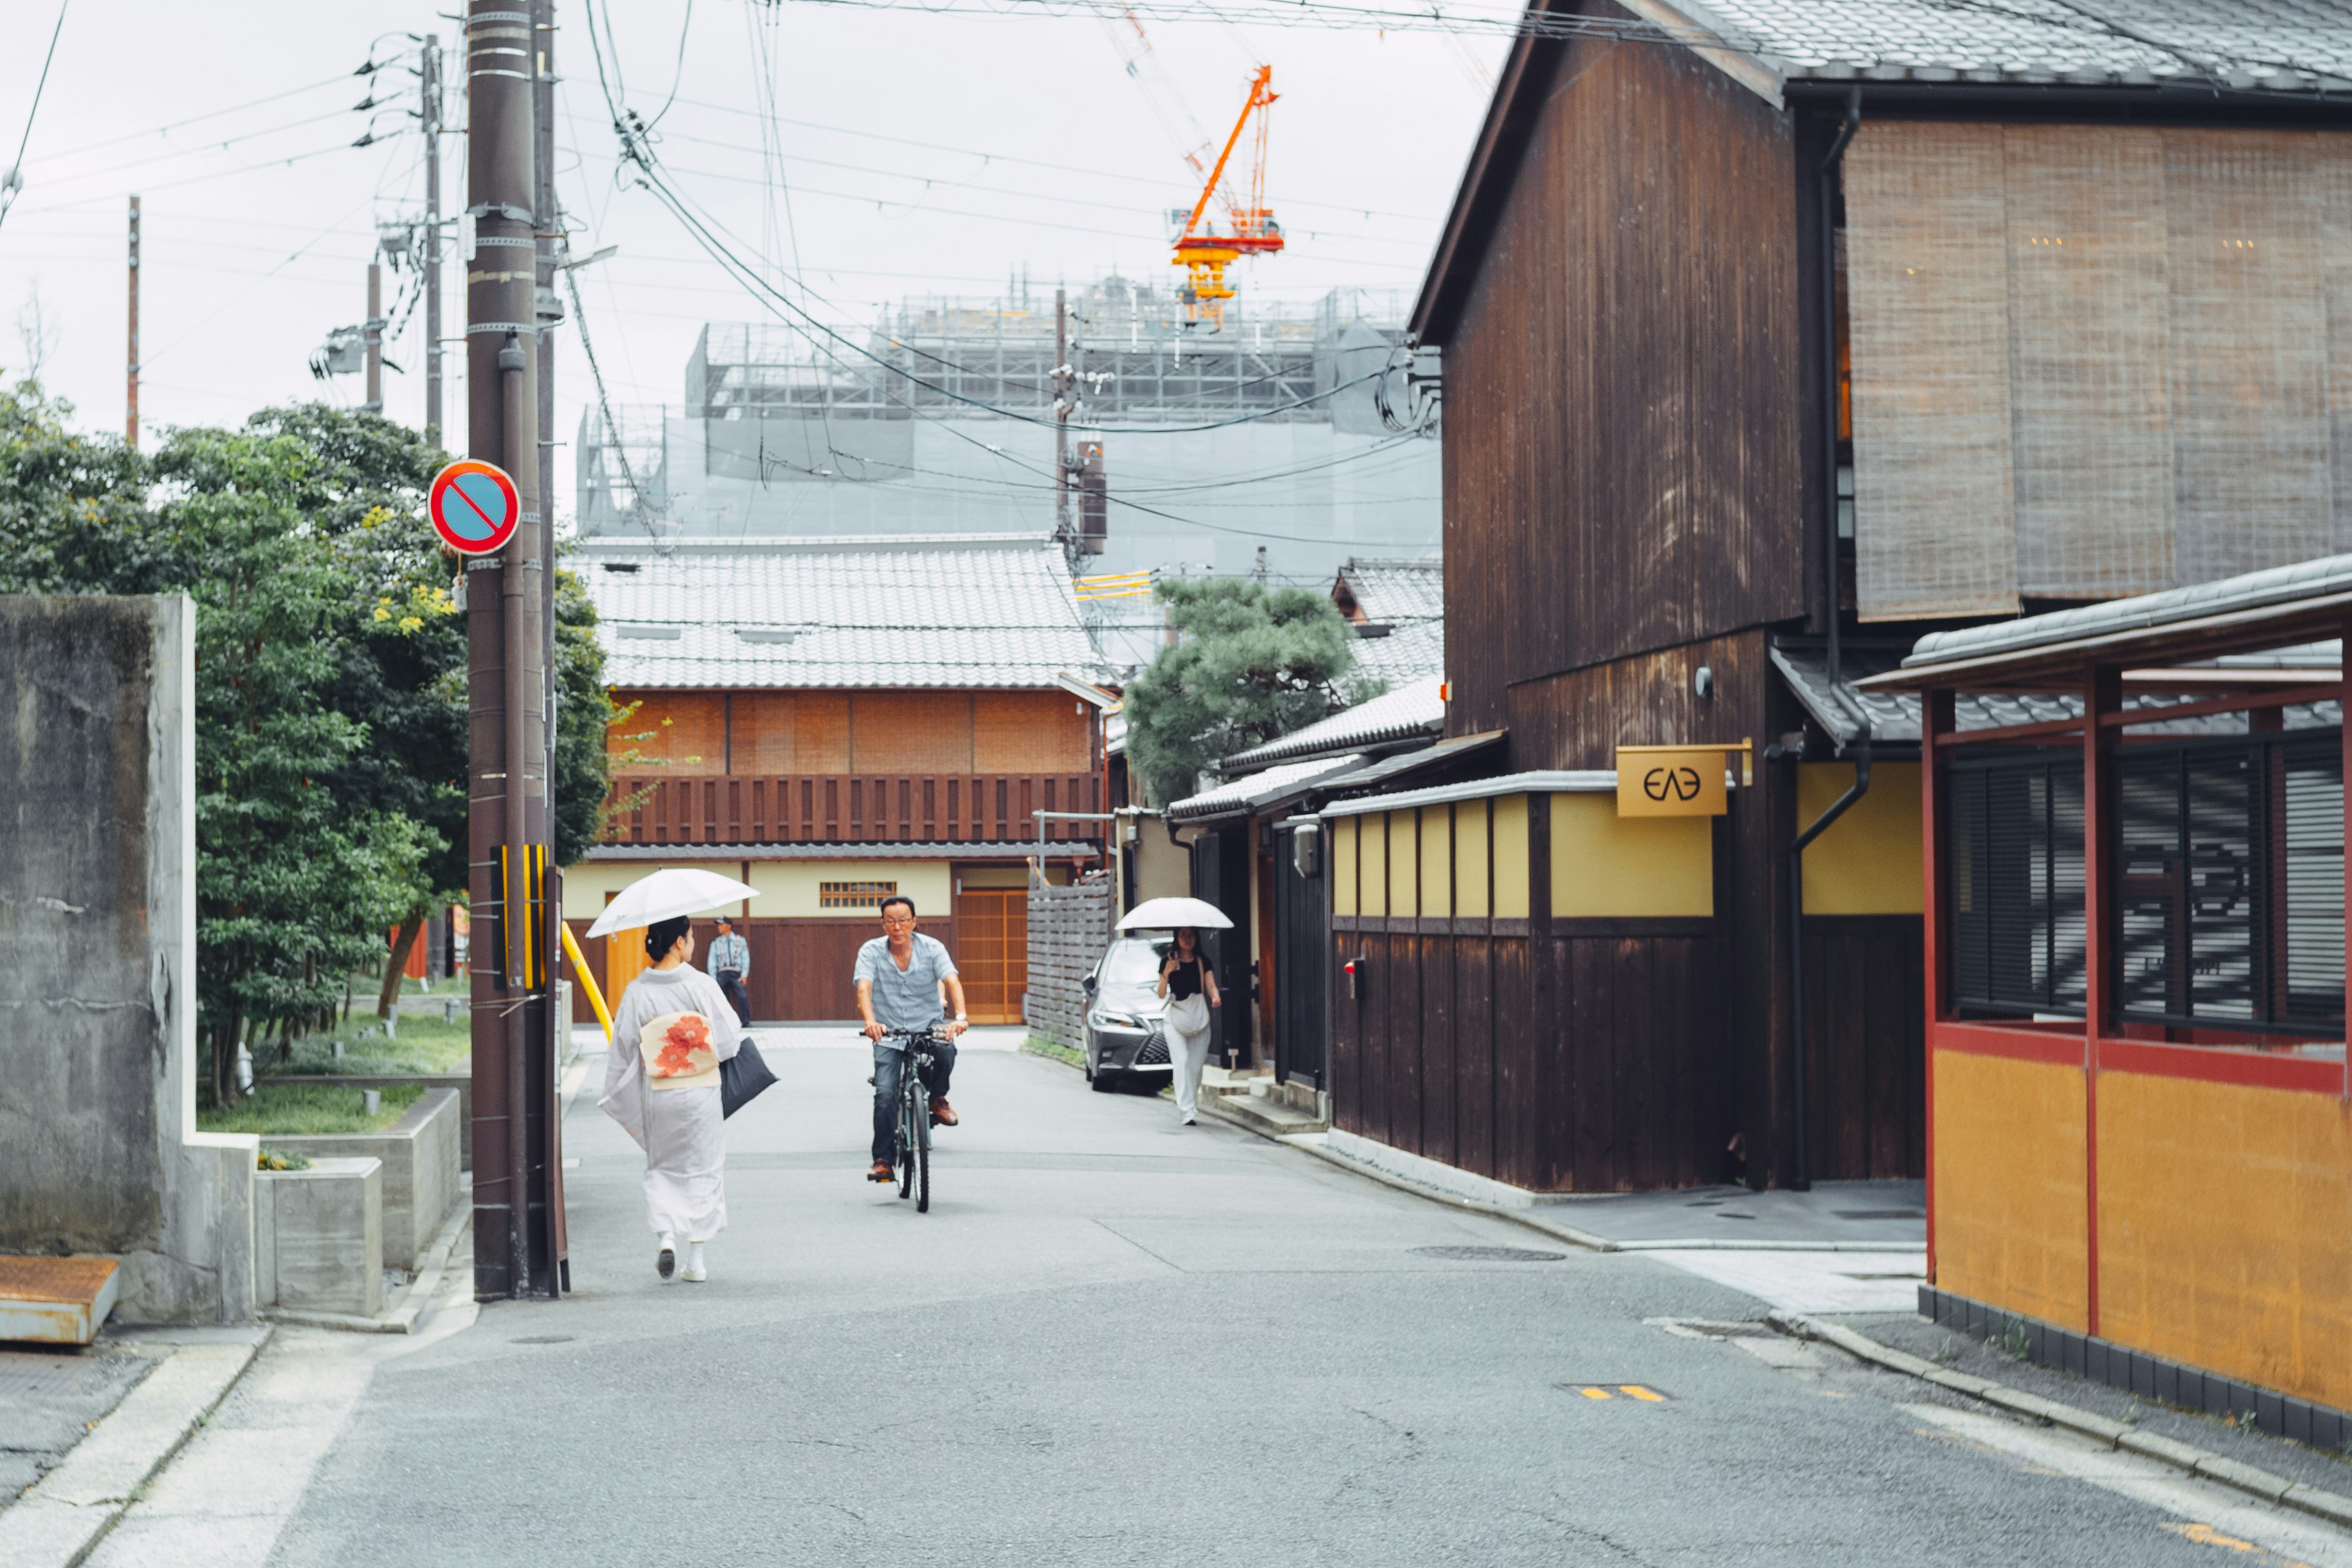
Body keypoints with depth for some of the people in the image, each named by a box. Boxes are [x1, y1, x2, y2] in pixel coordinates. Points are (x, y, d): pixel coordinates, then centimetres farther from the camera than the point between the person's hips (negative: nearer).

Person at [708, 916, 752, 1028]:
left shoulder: (740, 941, 9)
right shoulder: (716, 944, 13)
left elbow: (746, 959, 5)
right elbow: (712, 963, 11)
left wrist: (744, 976, -7)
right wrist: (713, 980, 3)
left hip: (736, 974, -2)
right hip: (722, 974, 2)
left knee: (743, 997, -19)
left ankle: (746, 1022, -19)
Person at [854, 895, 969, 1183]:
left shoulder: (932, 948, -7)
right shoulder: (870, 952, -7)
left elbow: (952, 981, -20)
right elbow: (864, 988, -20)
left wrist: (960, 1016, -40)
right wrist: (870, 1022, -41)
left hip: (927, 1026, 0)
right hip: (888, 1035, 0)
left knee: (945, 1050, -33)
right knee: (885, 1094, -17)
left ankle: (937, 1099, -3)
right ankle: (883, 1160, -7)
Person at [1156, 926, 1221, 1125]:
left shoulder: (1202, 963, 9)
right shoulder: (1168, 962, 2)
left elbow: (1211, 985, -3)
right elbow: (1161, 995, -2)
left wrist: (1216, 997, -25)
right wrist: (1166, 974, -18)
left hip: (1199, 1018, 2)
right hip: (1176, 1018, -2)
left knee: (1196, 1066, 3)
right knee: (1182, 1062, -15)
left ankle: (1189, 1106, 20)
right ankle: (1188, 1112, -21)